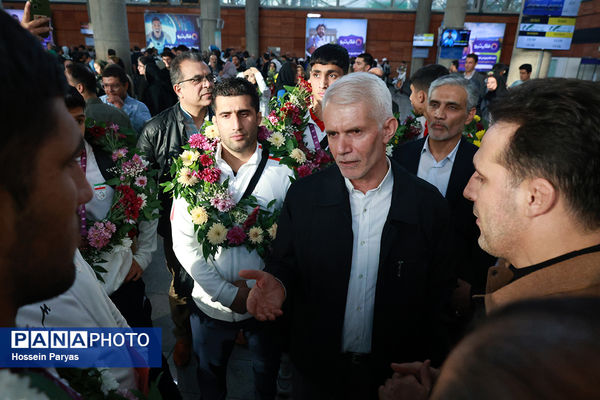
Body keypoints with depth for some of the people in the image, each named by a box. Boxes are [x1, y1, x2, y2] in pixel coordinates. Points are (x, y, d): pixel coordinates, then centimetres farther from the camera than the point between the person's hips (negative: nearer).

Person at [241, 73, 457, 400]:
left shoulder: (429, 205, -13)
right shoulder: (302, 195, -12)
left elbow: (440, 295, -5)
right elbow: (284, 267, -5)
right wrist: (277, 285, -26)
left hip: (394, 373, 0)